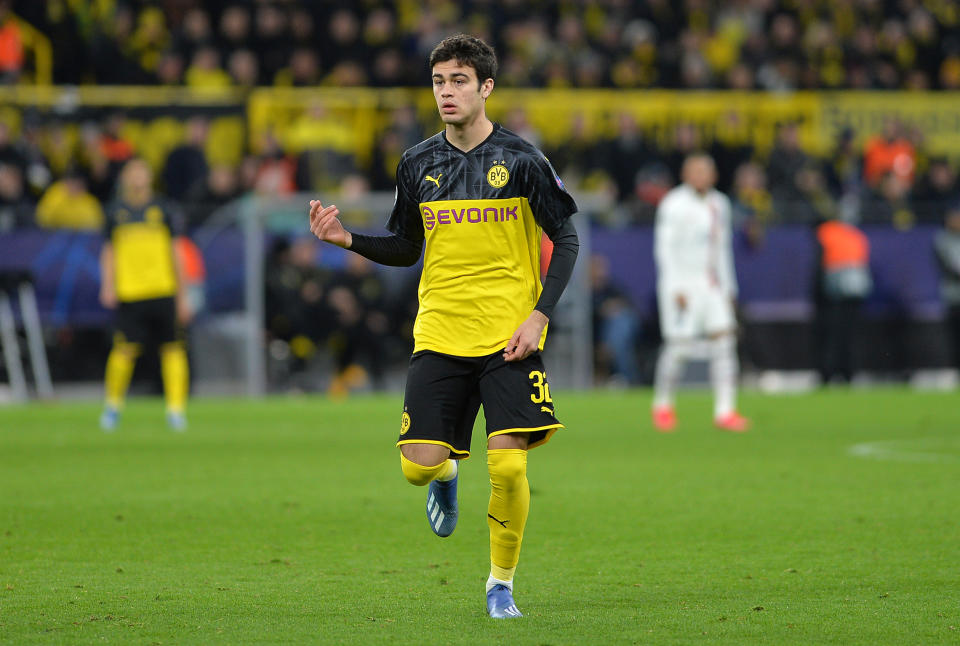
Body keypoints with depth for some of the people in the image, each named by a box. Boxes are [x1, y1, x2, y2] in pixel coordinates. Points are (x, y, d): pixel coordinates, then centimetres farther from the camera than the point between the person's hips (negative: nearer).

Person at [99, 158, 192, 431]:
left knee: (172, 349, -5)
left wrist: (183, 295, 9)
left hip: (163, 291, 0)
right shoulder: (116, 212, 10)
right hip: (129, 293, 0)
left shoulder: (163, 210, 7)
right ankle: (113, 404, 13)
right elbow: (109, 252, 16)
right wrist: (108, 285, 1)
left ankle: (176, 409, 0)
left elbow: (174, 253, 10)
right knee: (125, 349, -7)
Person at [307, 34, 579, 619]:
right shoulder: (418, 165, 6)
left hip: (509, 337, -3)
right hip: (440, 336, 3)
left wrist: (540, 314, -10)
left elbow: (566, 238, 1)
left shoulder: (521, 160, -4)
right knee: (419, 466, -7)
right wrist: (348, 239, -2)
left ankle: (502, 583, 9)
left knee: (509, 466, -13)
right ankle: (447, 475, 32)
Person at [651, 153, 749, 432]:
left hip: (712, 284, 6)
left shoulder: (719, 204, 13)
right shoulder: (674, 205, -9)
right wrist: (676, 289, -18)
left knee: (724, 340, -4)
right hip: (682, 286, -6)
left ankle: (725, 411, -6)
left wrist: (728, 288, 18)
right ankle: (662, 405, 14)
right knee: (678, 346, -6)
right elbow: (665, 249, -12)